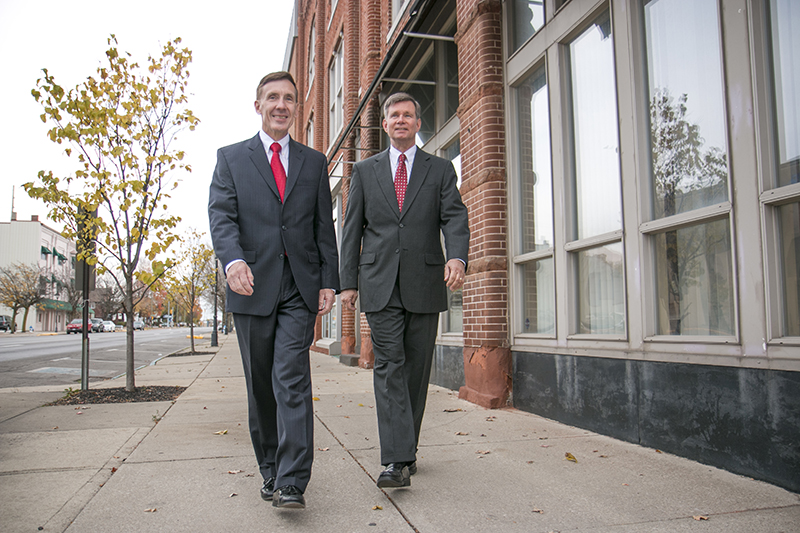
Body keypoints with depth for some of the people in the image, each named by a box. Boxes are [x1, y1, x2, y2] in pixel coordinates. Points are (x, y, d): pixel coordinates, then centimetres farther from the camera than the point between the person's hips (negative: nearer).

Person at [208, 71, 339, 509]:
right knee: (260, 386, 9)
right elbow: (220, 214, -4)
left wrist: (329, 281, 1)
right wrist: (233, 259, -23)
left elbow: (324, 226, 10)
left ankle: (292, 484, -8)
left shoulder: (314, 162, 14)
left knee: (292, 381, -10)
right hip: (252, 285, 1)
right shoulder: (231, 158, 11)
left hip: (300, 287, 0)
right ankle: (269, 470, 24)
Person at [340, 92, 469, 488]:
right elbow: (352, 229, 11)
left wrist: (457, 257, -23)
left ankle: (407, 446, 24)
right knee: (389, 366, -8)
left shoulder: (440, 170, 10)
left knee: (417, 367, 7)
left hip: (425, 282, 1)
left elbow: (455, 218, -2)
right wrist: (348, 281, 4)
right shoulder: (365, 171, 13)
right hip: (380, 284, 0)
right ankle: (397, 460, -9)